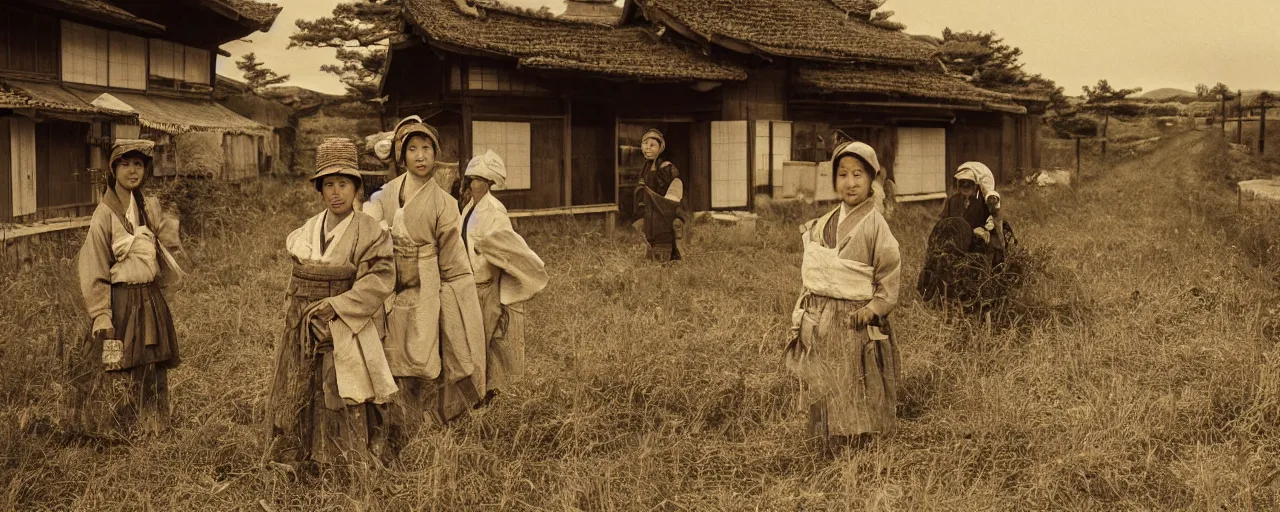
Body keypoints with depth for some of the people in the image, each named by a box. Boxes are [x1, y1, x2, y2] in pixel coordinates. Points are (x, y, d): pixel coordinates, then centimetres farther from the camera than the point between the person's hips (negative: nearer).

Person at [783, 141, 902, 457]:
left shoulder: (874, 224, -9)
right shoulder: (824, 224, 8)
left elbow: (890, 272, -7)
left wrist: (874, 307, -14)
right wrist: (803, 313, 9)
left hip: (854, 323, -6)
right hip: (821, 323, 6)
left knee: (854, 394, 0)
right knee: (824, 395, 11)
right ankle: (830, 455, 21)